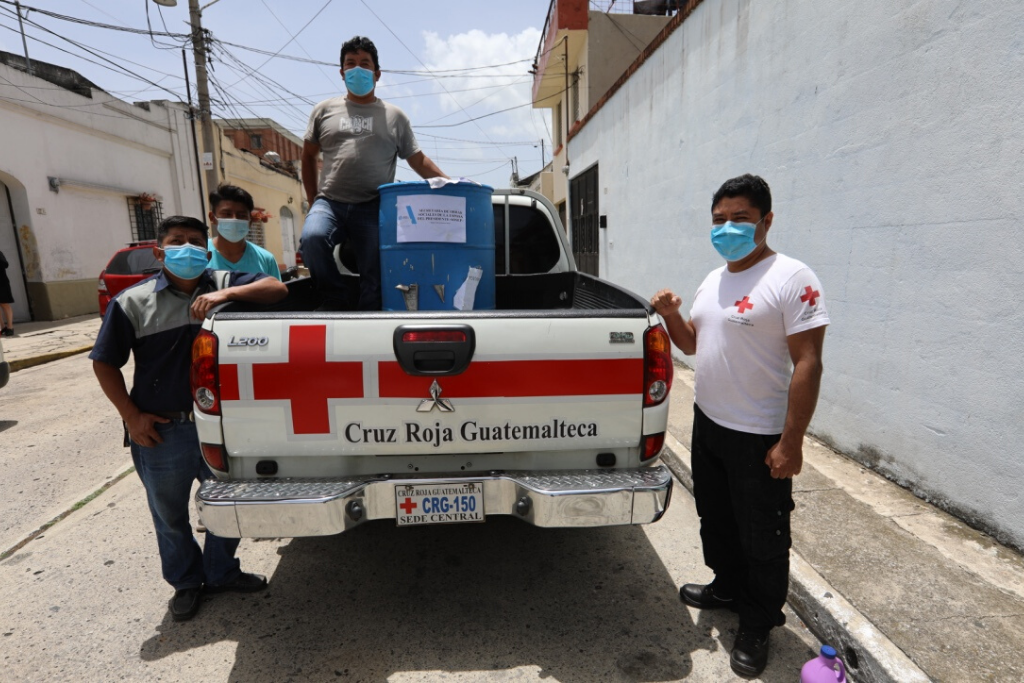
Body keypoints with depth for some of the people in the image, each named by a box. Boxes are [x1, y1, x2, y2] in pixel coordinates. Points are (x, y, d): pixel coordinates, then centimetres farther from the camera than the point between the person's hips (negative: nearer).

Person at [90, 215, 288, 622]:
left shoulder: (224, 284, -1)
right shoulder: (132, 302, -4)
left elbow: (277, 289, -12)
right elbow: (104, 363, 1)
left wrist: (226, 294, -27)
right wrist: (131, 417, -5)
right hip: (161, 432, -1)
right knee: (170, 516, 17)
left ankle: (221, 572, 42)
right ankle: (185, 582, 43)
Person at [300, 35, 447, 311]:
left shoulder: (395, 116, 15)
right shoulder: (325, 110, 18)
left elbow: (418, 160, 14)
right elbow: (308, 156, 21)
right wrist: (313, 201, 12)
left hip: (374, 209, -1)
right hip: (329, 203, 1)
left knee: (374, 280, -8)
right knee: (312, 237, -28)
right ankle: (336, 301, -8)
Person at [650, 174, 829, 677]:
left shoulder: (792, 279, -16)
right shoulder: (714, 280, 9)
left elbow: (807, 364, -19)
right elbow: (692, 343, 16)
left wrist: (791, 443, -20)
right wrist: (670, 315, -5)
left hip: (759, 437, -7)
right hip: (707, 424, 8)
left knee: (762, 539, 10)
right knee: (716, 518, 23)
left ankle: (757, 626, 32)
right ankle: (728, 587, 47)